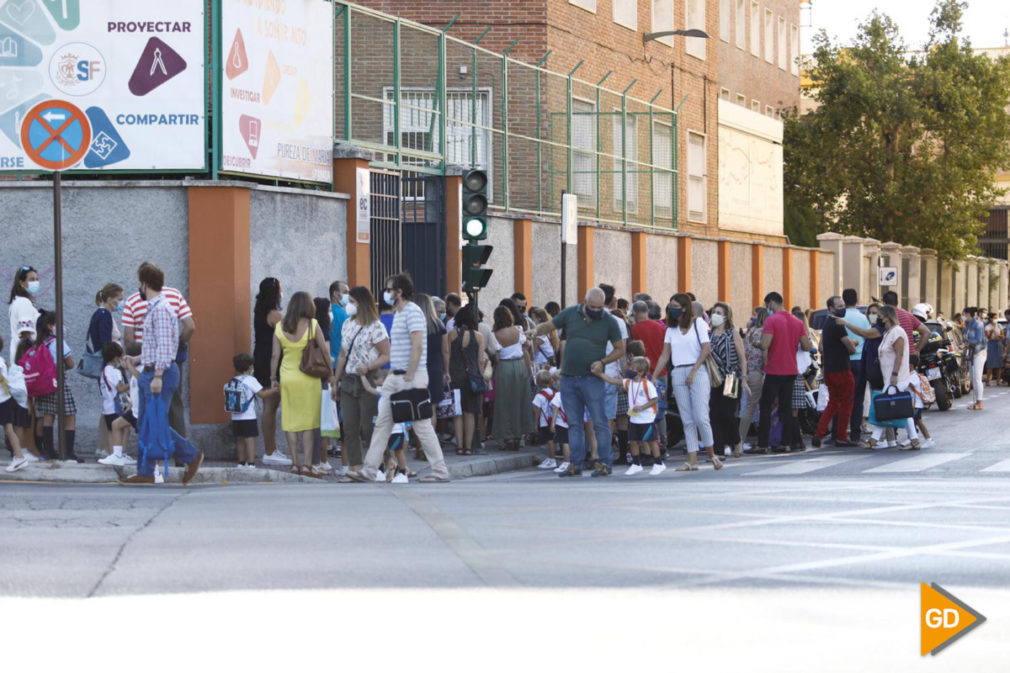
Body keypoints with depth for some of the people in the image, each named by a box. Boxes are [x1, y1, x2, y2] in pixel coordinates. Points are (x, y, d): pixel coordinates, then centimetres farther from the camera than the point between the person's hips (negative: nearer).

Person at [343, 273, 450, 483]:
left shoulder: (412, 312, -13)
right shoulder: (398, 314, 17)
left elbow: (417, 347, -21)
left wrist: (408, 379, -22)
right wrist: (392, 375, 17)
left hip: (412, 378, -10)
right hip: (395, 377, 10)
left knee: (422, 425, -4)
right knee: (382, 424, 7)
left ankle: (440, 471, 3)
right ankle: (368, 471, 8)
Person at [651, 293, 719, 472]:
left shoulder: (698, 323, 1)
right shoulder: (671, 328, 15)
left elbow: (706, 349, -7)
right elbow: (665, 355, 13)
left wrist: (693, 372, -13)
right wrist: (653, 377, 4)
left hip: (697, 372, -5)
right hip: (679, 375, 5)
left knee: (701, 417, -11)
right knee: (687, 420, 2)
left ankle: (711, 454, 5)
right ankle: (692, 460, 1)